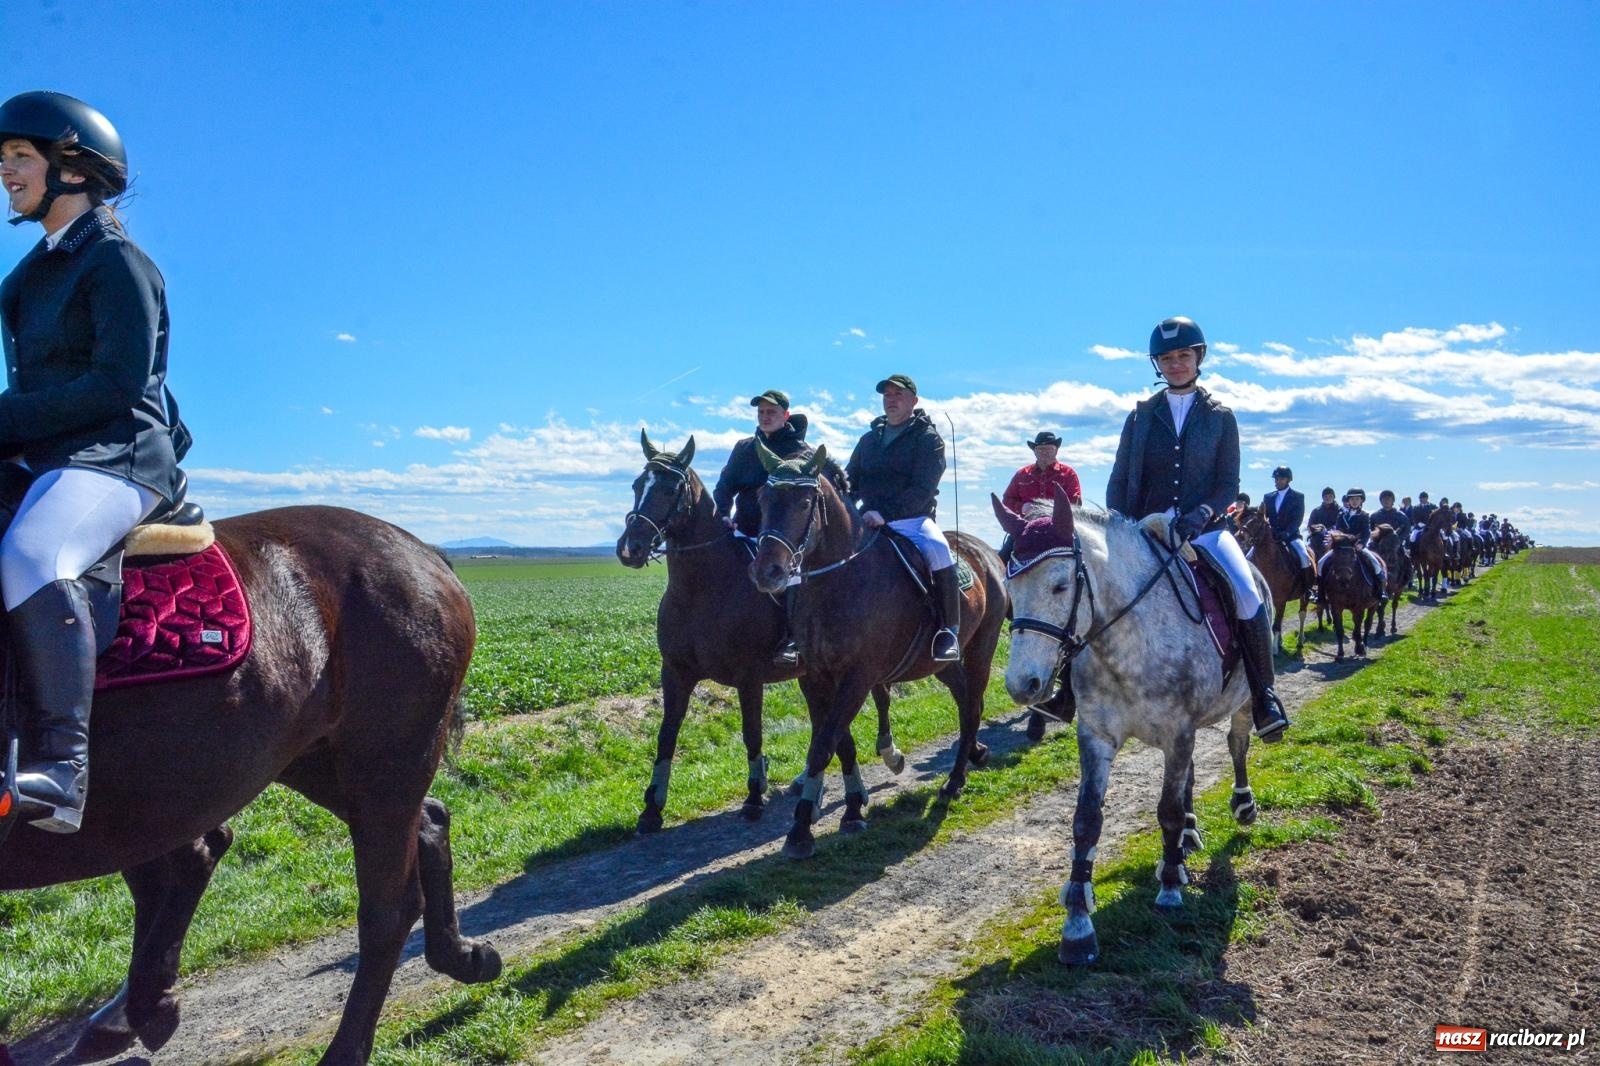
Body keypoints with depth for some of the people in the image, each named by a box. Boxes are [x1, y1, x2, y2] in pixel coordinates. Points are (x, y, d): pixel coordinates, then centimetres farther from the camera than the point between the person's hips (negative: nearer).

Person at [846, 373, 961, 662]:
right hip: (869, 520, 6)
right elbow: (850, 481, 20)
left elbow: (922, 489, -12)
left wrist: (885, 513, -24)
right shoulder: (869, 439, 18)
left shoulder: (928, 438, 0)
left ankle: (948, 633, -24)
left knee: (938, 549, -34)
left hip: (912, 519, -6)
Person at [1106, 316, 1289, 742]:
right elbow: (1119, 481, 9)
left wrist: (1201, 514, -18)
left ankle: (1264, 696, -9)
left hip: (1204, 528, -1)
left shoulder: (1220, 416, 8)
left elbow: (1229, 483, 2)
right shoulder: (1142, 415, 11)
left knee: (1248, 595, -24)